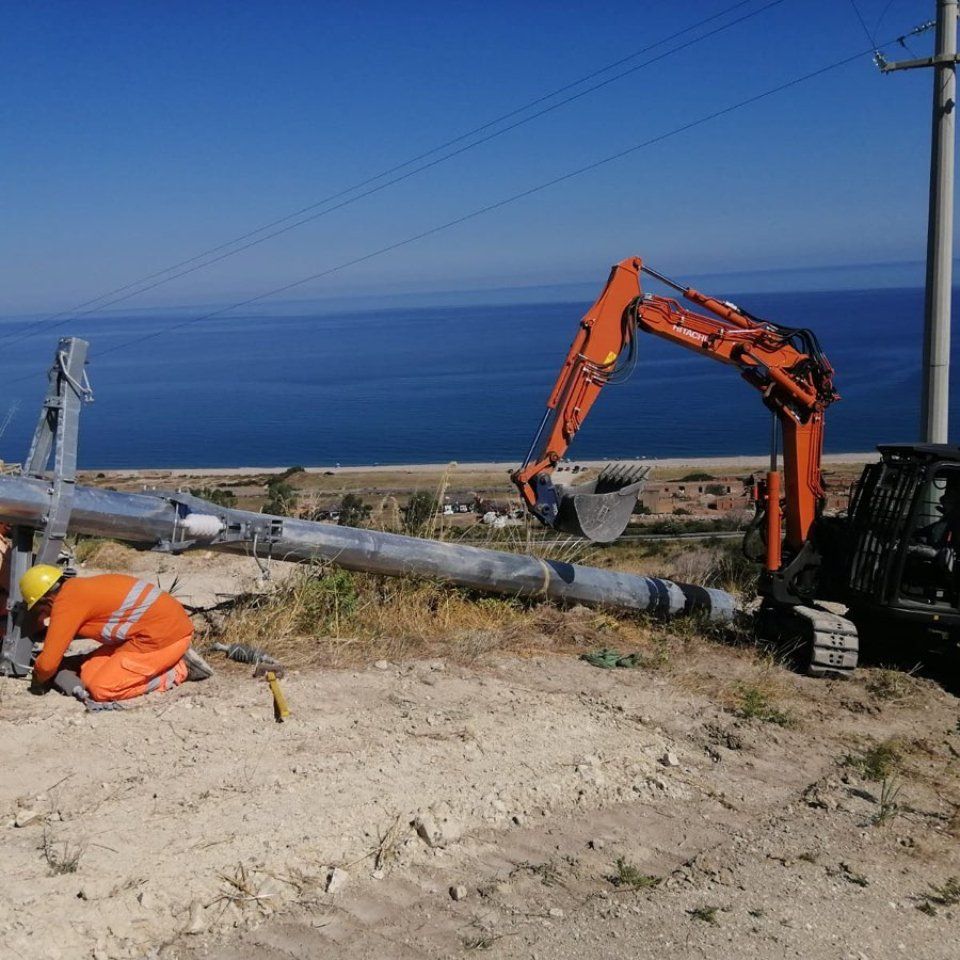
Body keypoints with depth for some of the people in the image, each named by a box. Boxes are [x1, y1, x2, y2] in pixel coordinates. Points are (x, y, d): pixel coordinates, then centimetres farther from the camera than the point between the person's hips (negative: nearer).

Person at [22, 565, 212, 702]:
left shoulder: (66, 602, -12)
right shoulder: (77, 587, 14)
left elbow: (48, 663, -6)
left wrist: (38, 681, 13)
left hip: (165, 634, -9)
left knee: (101, 690, -10)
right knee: (89, 672, 9)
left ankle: (180, 670, -3)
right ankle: (169, 660, 10)